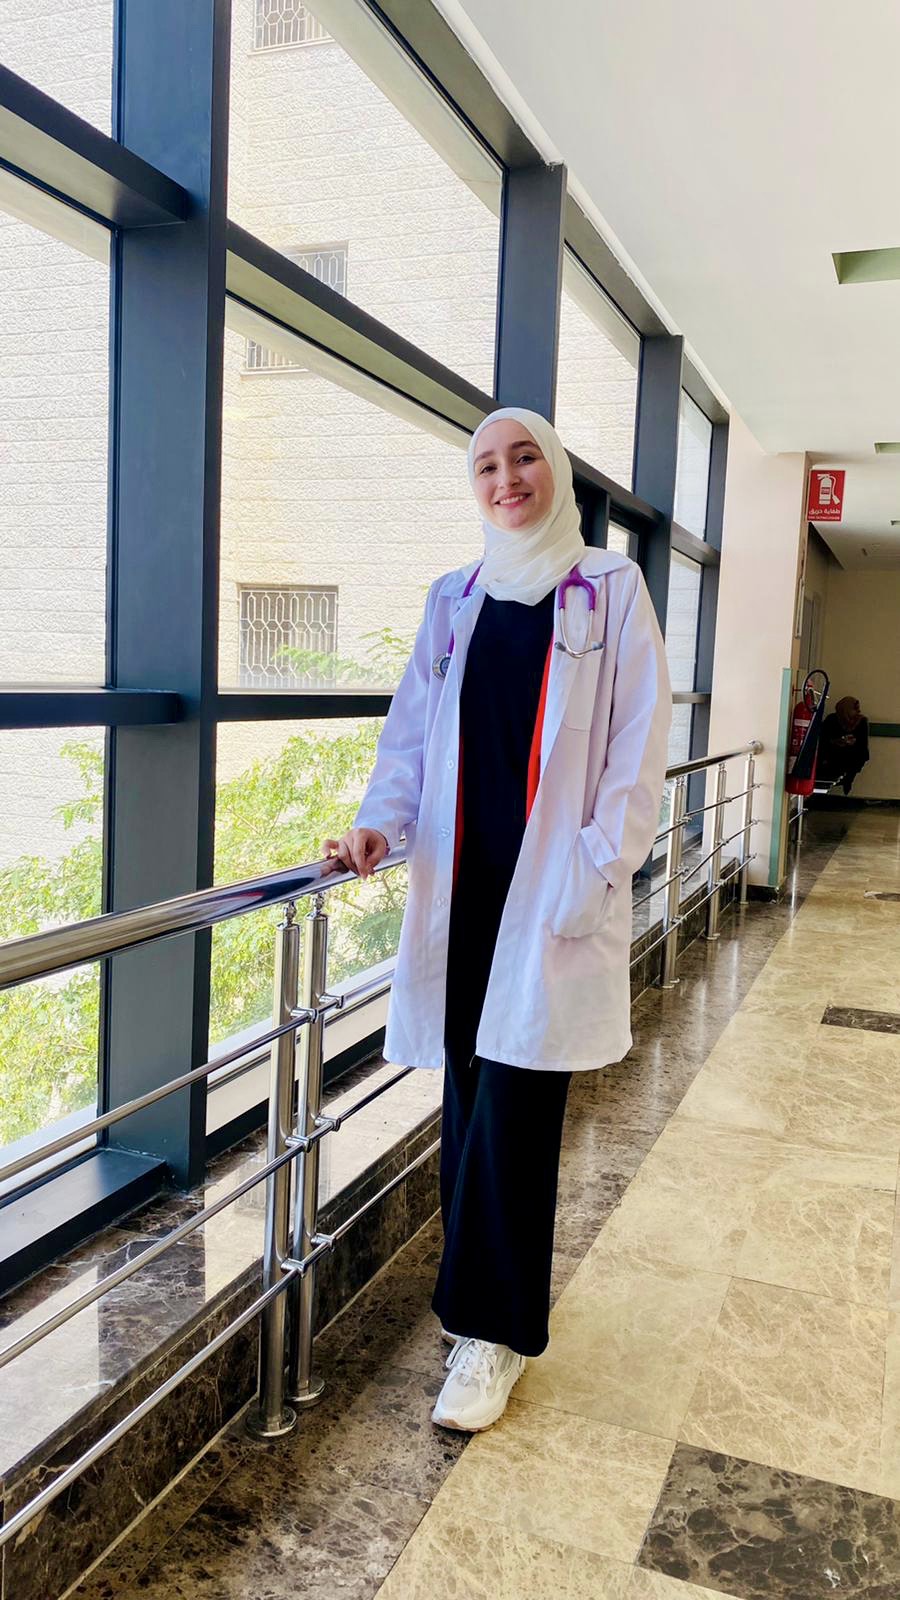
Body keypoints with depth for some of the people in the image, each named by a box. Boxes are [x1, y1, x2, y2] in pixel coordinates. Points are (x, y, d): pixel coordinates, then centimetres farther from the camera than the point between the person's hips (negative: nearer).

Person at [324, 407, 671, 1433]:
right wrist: (381, 822, -6)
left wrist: (598, 868, -11)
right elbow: (412, 730, 11)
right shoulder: (452, 600, 14)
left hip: (552, 893, -4)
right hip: (463, 885, 4)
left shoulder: (609, 591, 3)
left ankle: (491, 1331, 11)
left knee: (512, 1108, -4)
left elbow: (636, 745, -3)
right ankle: (492, 1303, 26)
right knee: (470, 1100, 8)